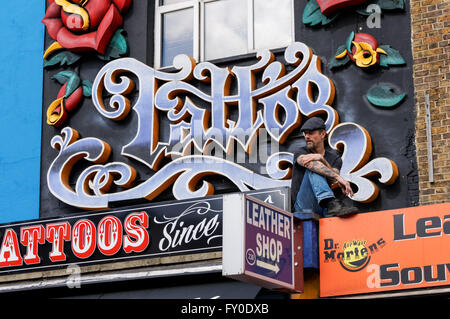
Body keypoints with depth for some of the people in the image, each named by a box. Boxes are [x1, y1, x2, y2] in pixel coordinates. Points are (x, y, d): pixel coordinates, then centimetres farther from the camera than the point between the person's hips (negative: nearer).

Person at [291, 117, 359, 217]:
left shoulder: (334, 156, 12)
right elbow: (310, 164, -22)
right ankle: (332, 203, -49)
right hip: (304, 205, -3)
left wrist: (321, 159, -25)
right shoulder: (301, 153, 4)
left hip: (323, 208, 3)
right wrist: (338, 177, -35)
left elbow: (332, 180, -8)